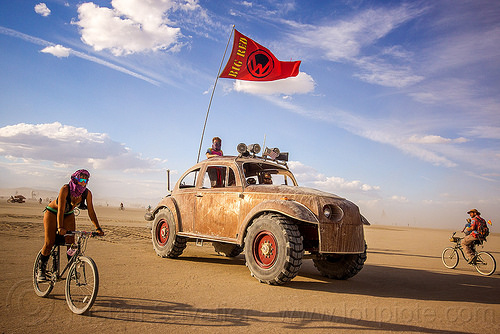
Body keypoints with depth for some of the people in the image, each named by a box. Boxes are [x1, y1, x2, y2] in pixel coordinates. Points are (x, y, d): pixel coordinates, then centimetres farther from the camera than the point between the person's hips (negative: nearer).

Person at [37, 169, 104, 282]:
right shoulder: (65, 189, -33)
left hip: (68, 215, 4)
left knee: (71, 242, -7)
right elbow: (61, 209, -37)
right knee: (49, 242, -10)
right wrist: (60, 227, -47)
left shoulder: (87, 193, -21)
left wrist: (98, 228, -26)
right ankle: (41, 270, 7)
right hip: (52, 212, -3)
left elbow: (91, 211, -19)